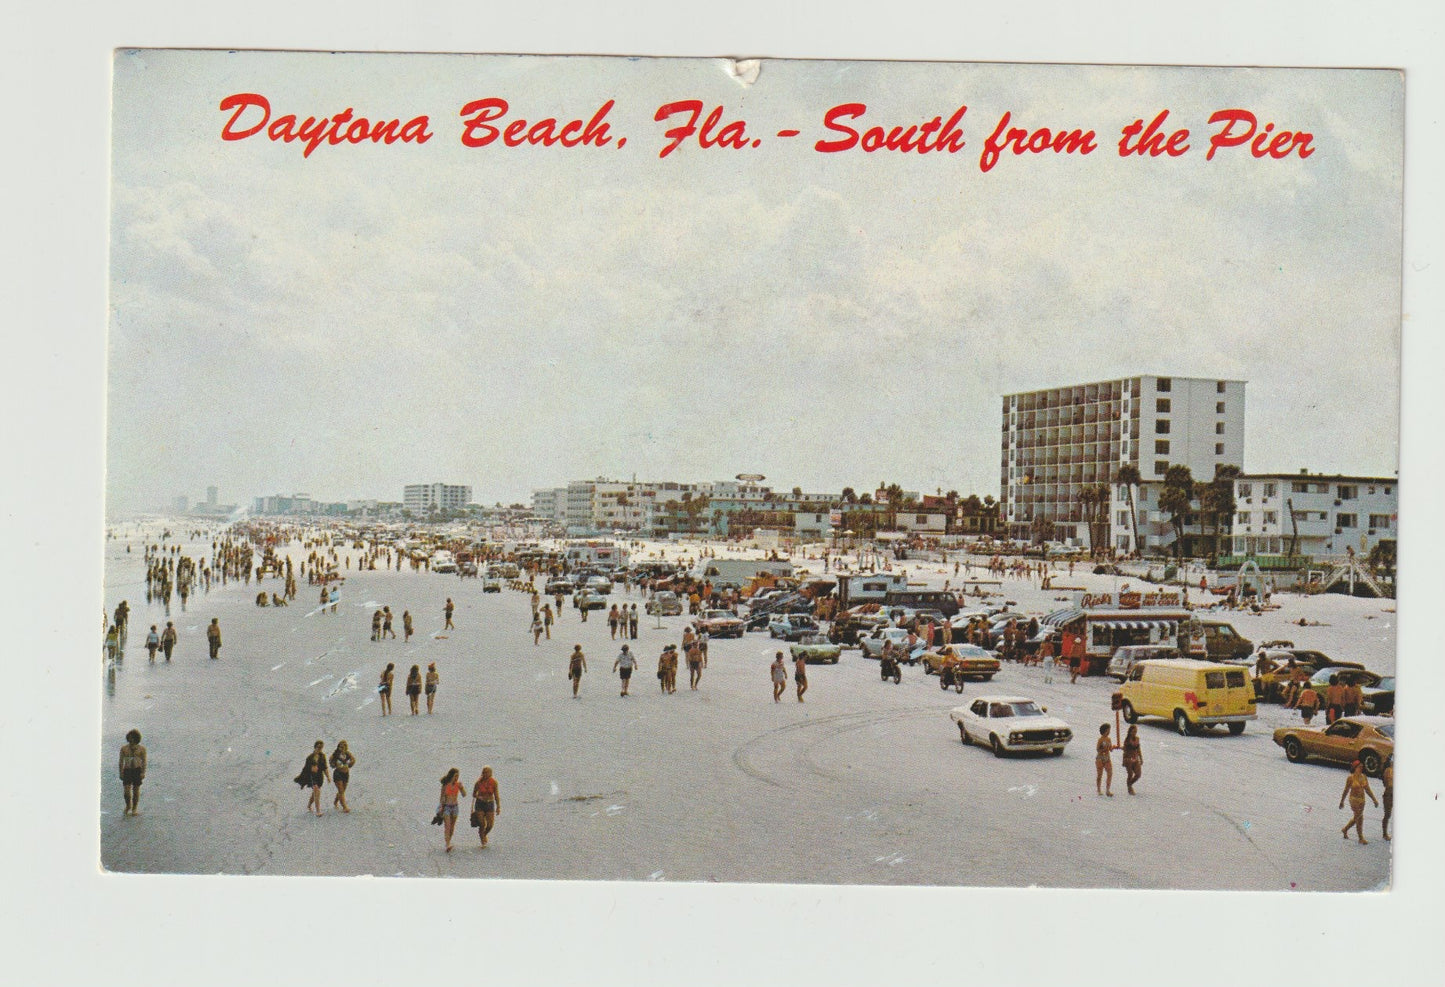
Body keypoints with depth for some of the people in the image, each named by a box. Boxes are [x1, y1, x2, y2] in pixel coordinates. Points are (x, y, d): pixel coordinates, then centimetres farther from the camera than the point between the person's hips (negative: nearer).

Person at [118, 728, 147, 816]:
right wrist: (121, 773, 3)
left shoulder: (141, 748, -1)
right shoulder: (124, 748, 4)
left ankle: (135, 808, 17)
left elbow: (144, 761, 0)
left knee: (136, 790, 4)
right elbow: (121, 761, 8)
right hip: (127, 770, 1)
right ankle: (128, 806, 20)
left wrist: (143, 772, -9)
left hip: (137, 770, -1)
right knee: (127, 790, -6)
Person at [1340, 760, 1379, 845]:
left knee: (1356, 818, 14)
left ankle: (1345, 830, 37)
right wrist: (1342, 802, 1)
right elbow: (1346, 790, -5)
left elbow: (1368, 789, 8)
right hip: (1354, 799, -6)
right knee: (1359, 818, -6)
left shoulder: (1364, 777, 3)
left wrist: (1374, 799, 2)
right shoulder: (1351, 778, -12)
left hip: (1362, 799, 6)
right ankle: (1361, 839, 2)